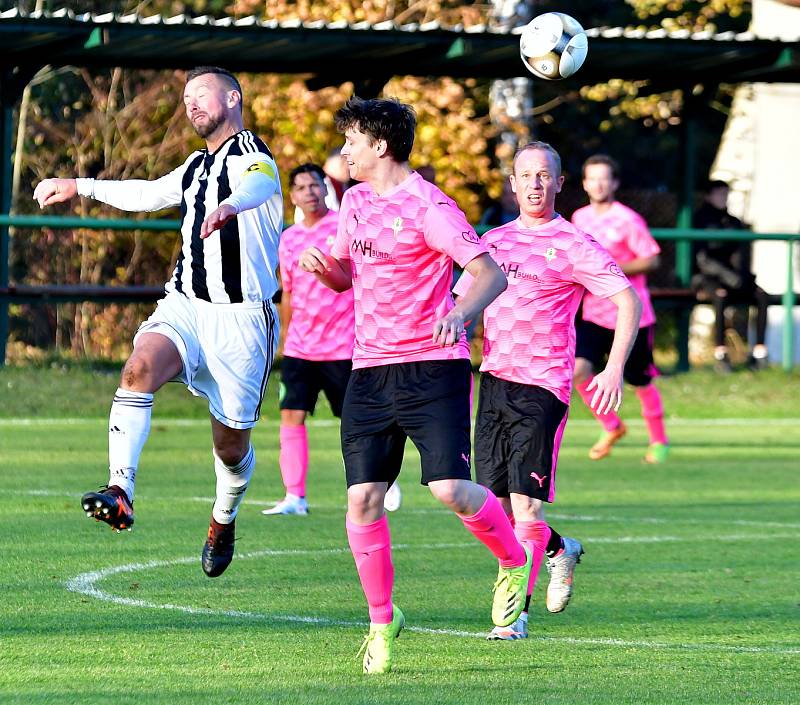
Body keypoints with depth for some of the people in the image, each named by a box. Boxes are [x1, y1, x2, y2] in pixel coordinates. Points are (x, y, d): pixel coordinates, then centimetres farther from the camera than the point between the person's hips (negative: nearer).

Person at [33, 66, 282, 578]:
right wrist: (80, 186, 45)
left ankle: (224, 521, 32)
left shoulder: (249, 150, -5)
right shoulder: (197, 166, 20)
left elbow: (259, 182, -31)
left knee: (232, 443, 2)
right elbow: (147, 194, 40)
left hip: (242, 320, -5)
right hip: (184, 306, 6)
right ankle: (120, 492, -38)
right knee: (140, 368, -27)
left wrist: (230, 205, -55)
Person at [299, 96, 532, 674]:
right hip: (370, 371, 6)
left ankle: (515, 563, 13)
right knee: (363, 499, -2)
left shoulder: (428, 207, -11)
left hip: (432, 366, -6)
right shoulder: (356, 201, 13)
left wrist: (461, 313, -34)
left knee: (450, 489, -16)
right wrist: (324, 266, 2)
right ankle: (382, 620, 12)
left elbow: (492, 273, -15)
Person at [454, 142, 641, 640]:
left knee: (526, 504, -12)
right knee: (495, 503, 7)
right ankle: (561, 551, 35)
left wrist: (615, 369, -19)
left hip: (543, 387, -6)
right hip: (493, 380, 6)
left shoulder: (573, 245, -3)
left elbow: (628, 301, -9)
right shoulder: (495, 240, 14)